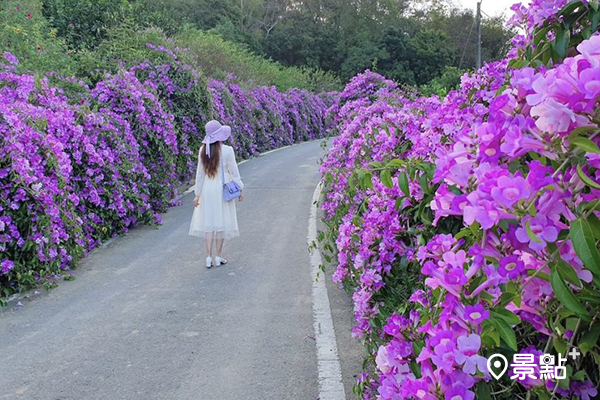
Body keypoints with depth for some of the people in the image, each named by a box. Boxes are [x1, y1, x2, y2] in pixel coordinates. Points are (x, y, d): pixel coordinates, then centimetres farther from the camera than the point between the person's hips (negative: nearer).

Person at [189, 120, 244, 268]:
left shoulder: (203, 151, -3)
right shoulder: (227, 150, -11)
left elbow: (200, 173, 2)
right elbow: (234, 171, -5)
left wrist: (197, 194, 8)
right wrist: (240, 189, 6)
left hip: (207, 189, 3)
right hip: (222, 189, -3)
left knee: (209, 222, 8)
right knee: (222, 222, 7)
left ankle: (209, 258, 6)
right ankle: (218, 257, 12)